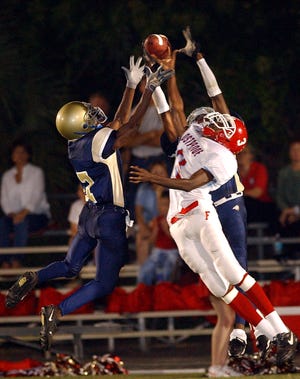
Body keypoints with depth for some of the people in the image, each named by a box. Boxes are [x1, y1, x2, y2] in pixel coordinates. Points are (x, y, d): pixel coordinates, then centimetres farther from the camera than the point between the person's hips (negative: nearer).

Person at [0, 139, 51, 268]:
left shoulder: (36, 172, 3)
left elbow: (37, 196, -9)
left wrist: (24, 212, -25)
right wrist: (11, 213, -13)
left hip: (38, 215, -3)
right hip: (14, 215, 3)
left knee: (22, 221, -37)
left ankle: (16, 262, -44)